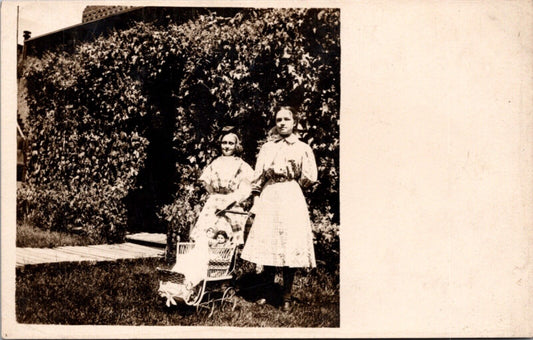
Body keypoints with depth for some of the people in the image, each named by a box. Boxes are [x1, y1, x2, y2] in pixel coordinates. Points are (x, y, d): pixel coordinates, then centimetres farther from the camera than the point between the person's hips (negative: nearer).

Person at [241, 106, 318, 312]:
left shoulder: (302, 149, 8)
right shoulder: (267, 147, 15)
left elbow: (310, 179, 7)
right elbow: (257, 178, 14)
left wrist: (295, 171, -5)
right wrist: (255, 201, 6)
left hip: (292, 201, -2)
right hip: (268, 199, 2)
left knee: (290, 247, -4)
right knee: (267, 246, 1)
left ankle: (287, 296, 6)